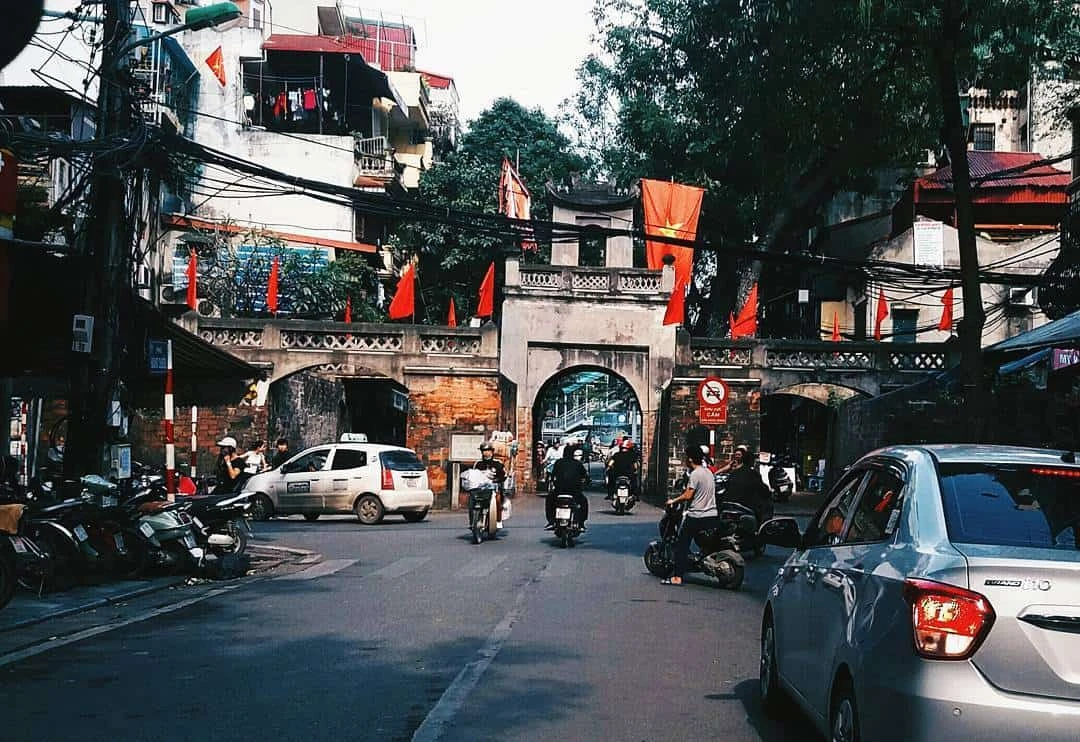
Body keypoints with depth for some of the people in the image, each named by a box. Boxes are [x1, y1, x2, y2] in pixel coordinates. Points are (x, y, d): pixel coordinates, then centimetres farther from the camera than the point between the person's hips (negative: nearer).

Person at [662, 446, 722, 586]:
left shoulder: (695, 474, -13)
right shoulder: (709, 472, 13)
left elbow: (688, 496, -18)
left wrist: (673, 501, -4)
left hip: (697, 516, -8)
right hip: (713, 515, 8)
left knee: (681, 545, -3)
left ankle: (677, 577, -9)